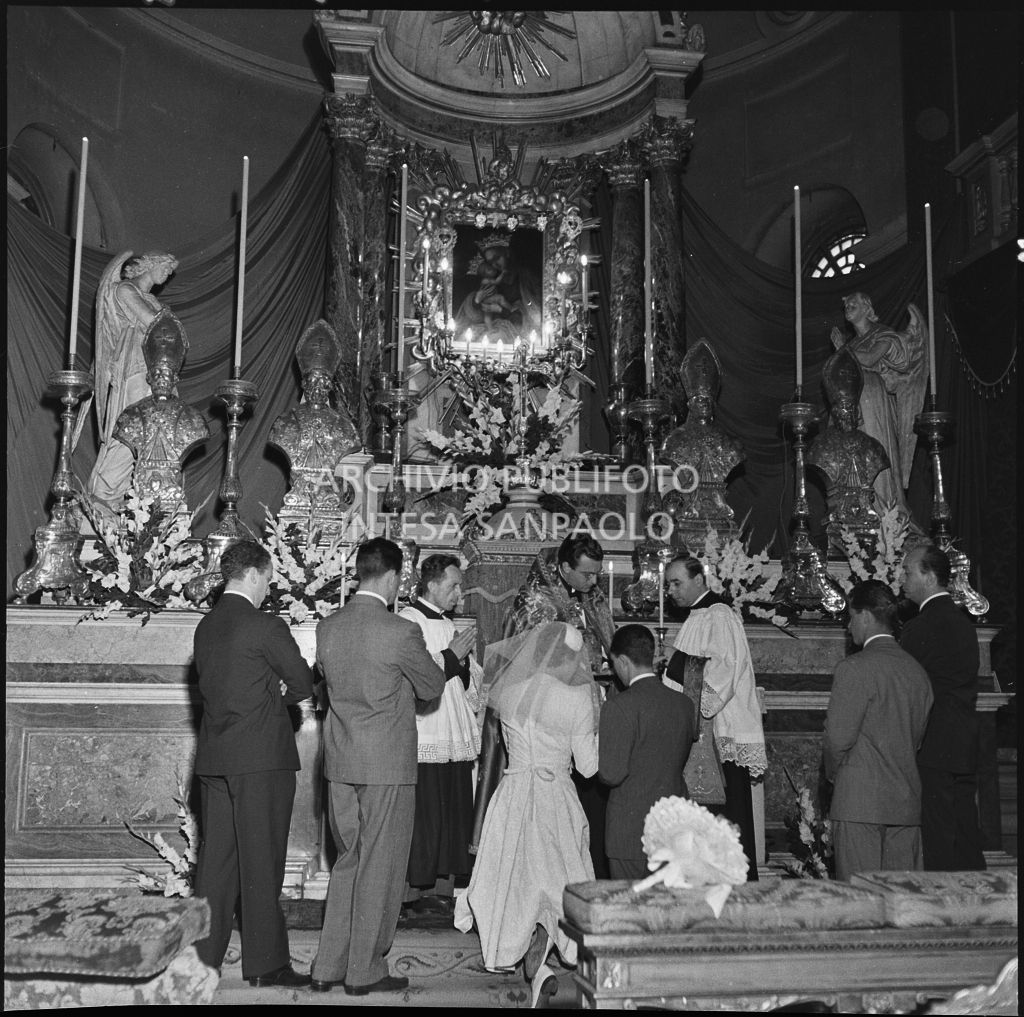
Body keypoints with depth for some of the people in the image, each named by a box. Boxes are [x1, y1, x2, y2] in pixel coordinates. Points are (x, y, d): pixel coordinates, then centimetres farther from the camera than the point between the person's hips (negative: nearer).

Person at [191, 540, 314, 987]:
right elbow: (304, 684, -7)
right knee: (260, 862, 0)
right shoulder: (266, 627, -13)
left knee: (215, 858, 12)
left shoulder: (205, 626, 10)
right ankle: (265, 962, 7)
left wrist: (269, 692, 6)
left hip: (213, 757, 7)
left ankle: (203, 957, 18)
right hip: (261, 756, -7)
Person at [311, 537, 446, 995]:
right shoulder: (401, 632, -17)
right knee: (379, 868, 8)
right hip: (388, 767, -6)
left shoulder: (326, 627, 0)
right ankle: (364, 971, 17)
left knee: (348, 862, 19)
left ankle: (328, 966, 23)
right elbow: (433, 688, -4)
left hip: (340, 763, 6)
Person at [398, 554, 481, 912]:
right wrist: (452, 655, -11)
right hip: (424, 741, -8)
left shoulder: (449, 625, 19)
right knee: (422, 818, -4)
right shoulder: (407, 621, -7)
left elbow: (472, 681, 18)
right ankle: (414, 891, 6)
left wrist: (463, 659, -1)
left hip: (456, 739, 8)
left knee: (455, 815, 10)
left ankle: (444, 889, 18)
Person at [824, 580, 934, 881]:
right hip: (907, 800, 7)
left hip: (859, 801, -6)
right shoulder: (917, 670, 8)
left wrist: (833, 773, 5)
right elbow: (918, 738, 14)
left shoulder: (854, 668, -13)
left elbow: (838, 737, -13)